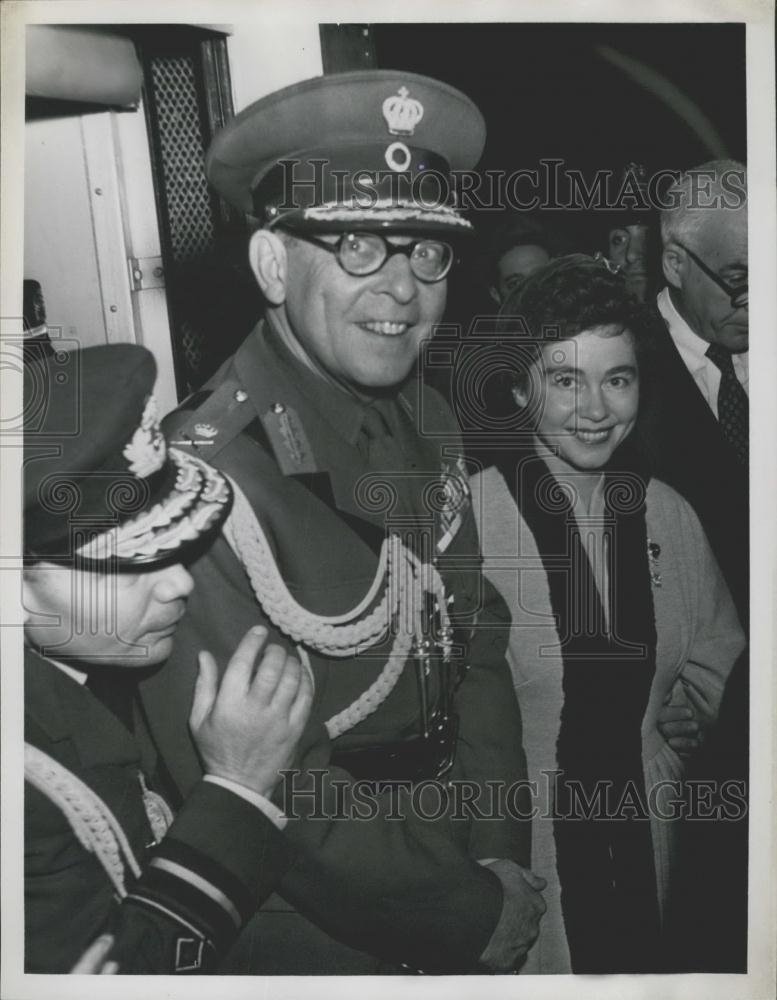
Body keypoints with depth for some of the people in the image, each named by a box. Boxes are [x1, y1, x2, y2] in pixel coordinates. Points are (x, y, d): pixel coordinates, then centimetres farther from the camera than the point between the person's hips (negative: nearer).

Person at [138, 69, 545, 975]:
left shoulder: (426, 425, -5)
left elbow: (474, 640, 1)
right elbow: (262, 788, -25)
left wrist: (502, 855, -6)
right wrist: (472, 916, -15)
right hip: (308, 931, -5)